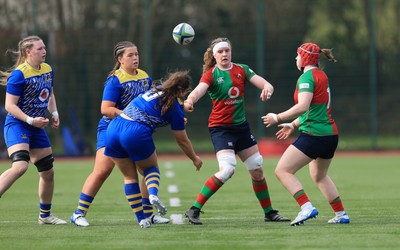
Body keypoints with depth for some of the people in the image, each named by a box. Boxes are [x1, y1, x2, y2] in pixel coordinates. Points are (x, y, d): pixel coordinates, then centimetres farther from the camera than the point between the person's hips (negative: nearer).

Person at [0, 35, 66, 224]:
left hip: (37, 127, 8)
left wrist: (54, 113, 7)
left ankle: (45, 215, 28)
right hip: (17, 125, -8)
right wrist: (30, 120, -25)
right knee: (20, 166, -29)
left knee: (48, 171, 12)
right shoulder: (19, 74, -17)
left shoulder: (48, 70, 6)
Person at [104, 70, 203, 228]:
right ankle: (153, 193, -10)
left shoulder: (157, 90, 18)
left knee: (129, 176, 16)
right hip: (136, 133, -6)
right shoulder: (175, 107, 1)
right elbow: (182, 140, 10)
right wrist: (195, 159, 26)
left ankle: (141, 219, 13)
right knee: (151, 168, 21)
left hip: (113, 128, 6)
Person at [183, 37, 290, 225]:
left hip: (241, 126, 6)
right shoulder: (211, 74, -9)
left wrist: (267, 89, -29)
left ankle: (269, 213, 26)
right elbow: (199, 90, -28)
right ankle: (194, 210, -16)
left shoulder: (242, 70, 4)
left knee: (257, 169, 10)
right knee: (227, 169, -23)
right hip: (220, 127, -6)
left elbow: (266, 85, -3)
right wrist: (190, 100, -52)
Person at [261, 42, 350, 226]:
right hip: (331, 133, 10)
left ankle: (307, 208, -22)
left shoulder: (307, 77, -12)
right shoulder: (322, 75, 16)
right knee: (319, 176, 28)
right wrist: (293, 125, 25)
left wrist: (277, 118, -15)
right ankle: (341, 215, 27)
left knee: (282, 171, -9)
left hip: (313, 135, -10)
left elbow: (303, 107, -24)